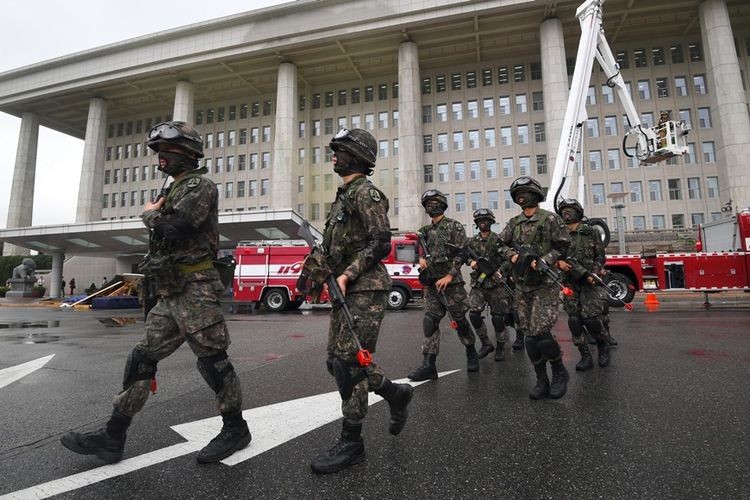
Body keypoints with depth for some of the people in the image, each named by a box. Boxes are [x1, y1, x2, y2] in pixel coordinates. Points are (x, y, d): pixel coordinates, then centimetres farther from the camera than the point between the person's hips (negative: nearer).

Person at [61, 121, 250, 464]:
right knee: (142, 358, 11)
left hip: (194, 290, -10)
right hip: (171, 294, 10)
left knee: (212, 360, -2)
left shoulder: (200, 185, -9)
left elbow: (173, 228, -21)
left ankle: (235, 429, 14)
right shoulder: (176, 190, 22)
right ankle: (112, 438, 22)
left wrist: (150, 213, -4)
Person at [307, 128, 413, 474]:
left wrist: (347, 275, -20)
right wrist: (321, 265, 9)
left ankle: (351, 444, 10)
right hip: (345, 291, 10)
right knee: (337, 362, 12)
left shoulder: (366, 192, -8)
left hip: (365, 292, -10)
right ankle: (396, 394, 30)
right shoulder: (343, 196, 21)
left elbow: (380, 244, -15)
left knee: (348, 364, -6)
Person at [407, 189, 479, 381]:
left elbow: (461, 253, -9)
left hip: (450, 282, -5)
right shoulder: (425, 231, 16)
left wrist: (449, 276, -17)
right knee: (430, 323, -1)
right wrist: (421, 259, -2)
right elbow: (421, 251, 23)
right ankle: (428, 365, 0)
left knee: (459, 320, 5)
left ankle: (471, 354, 28)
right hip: (430, 283, 5)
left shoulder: (454, 226, -2)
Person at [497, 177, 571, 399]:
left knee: (540, 332, -14)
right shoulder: (514, 223, 12)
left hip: (545, 284, -5)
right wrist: (512, 255, -5)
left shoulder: (550, 219, -3)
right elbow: (500, 244, 15)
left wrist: (541, 262, -16)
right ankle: (541, 381, 18)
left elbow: (562, 247, -4)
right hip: (522, 286, 5)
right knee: (529, 335, 5)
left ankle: (559, 372, 13)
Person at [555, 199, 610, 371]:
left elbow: (600, 256, 2)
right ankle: (585, 357, 9)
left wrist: (593, 274, -13)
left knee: (590, 318, -10)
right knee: (574, 321, -1)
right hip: (570, 284, 3)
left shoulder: (591, 232, 2)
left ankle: (603, 346, 20)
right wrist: (559, 262, -18)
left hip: (589, 282, -3)